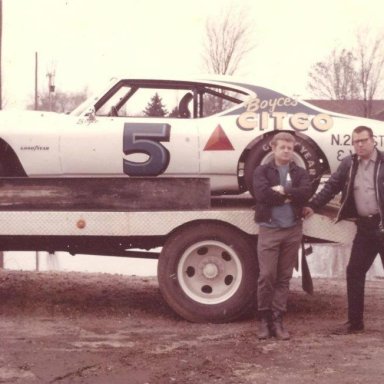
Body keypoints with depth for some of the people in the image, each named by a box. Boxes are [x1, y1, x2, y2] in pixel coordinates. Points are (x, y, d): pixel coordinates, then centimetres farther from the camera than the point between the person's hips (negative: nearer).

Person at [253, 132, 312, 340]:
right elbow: (262, 194, -15)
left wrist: (282, 191, -13)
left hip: (293, 230, 3)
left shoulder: (300, 173, 11)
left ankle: (277, 319, 10)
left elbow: (306, 193, -10)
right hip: (269, 229, -3)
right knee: (266, 276, -5)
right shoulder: (262, 171, 4)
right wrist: (290, 196, -10)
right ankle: (264, 318, 7)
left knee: (284, 277, 5)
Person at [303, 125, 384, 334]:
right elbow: (331, 186, 12)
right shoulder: (348, 164, 6)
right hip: (365, 226, 5)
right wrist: (313, 205, 6)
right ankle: (355, 321, 16)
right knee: (354, 272, 6)